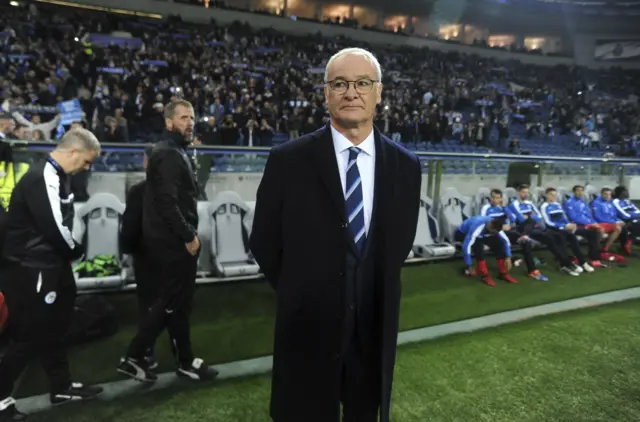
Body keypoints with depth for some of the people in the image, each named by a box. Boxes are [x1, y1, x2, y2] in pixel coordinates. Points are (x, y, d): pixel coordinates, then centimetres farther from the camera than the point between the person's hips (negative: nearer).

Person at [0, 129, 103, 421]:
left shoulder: (56, 177, 10)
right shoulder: (42, 179, -22)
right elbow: (55, 228, -24)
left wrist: (69, 252, -1)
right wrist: (76, 251, -7)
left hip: (49, 266, 10)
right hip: (31, 271, -10)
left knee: (53, 329, 18)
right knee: (30, 335, 2)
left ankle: (62, 387, 32)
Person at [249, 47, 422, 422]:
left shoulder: (405, 166, -2)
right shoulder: (288, 160, -10)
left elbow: (400, 243, 8)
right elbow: (264, 243, -2)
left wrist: (374, 297, 7)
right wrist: (300, 296, 4)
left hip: (374, 329, 3)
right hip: (307, 331, -2)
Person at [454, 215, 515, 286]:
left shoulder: (495, 227, -21)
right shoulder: (477, 228, -41)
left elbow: (505, 240, -7)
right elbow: (466, 246, -42)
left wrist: (508, 257, -16)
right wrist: (470, 266, -38)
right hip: (463, 233, -6)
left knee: (498, 242, -15)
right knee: (478, 244, -36)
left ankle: (503, 273, -2)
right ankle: (485, 275, -27)